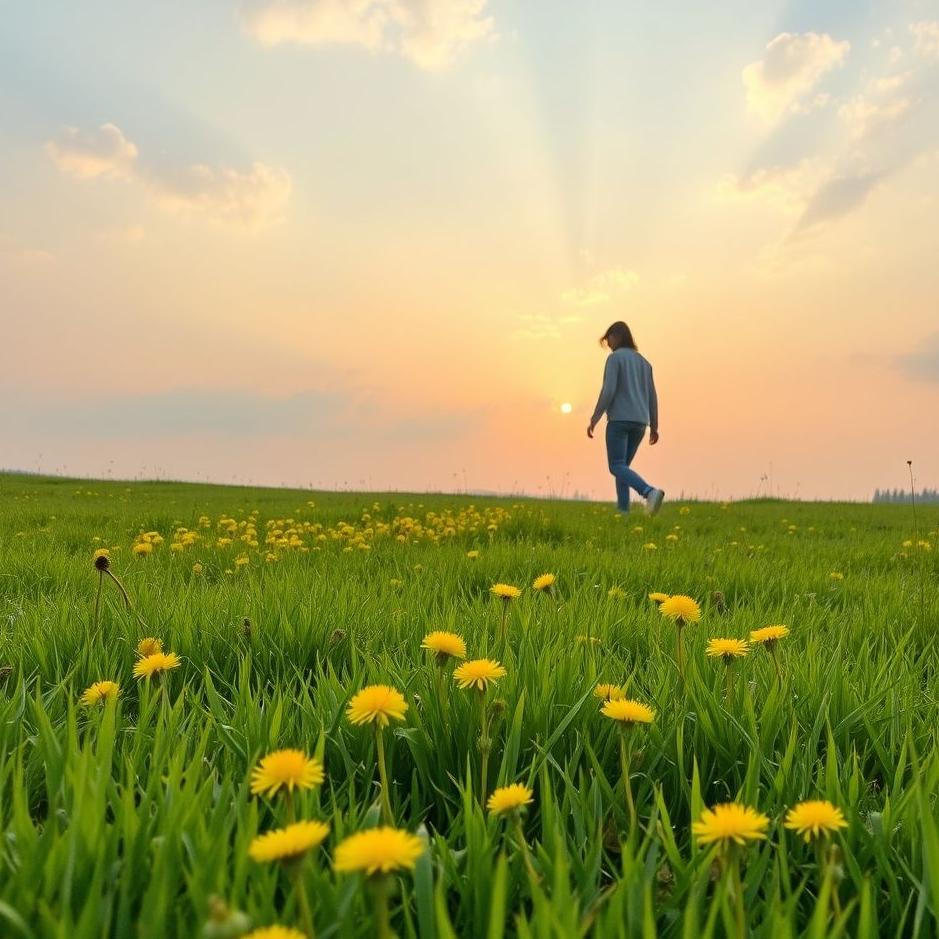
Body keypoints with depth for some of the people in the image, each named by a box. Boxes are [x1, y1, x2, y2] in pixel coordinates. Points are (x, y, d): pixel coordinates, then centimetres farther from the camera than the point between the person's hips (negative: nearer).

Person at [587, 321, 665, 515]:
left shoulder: (614, 357, -4)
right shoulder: (643, 362, 18)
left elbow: (608, 391, -14)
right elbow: (651, 397, 16)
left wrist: (594, 420, -10)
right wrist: (654, 427, 19)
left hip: (620, 420, -7)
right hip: (639, 423, 7)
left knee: (617, 467, -10)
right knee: (622, 466, 13)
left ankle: (650, 492, -33)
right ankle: (622, 511, 1)